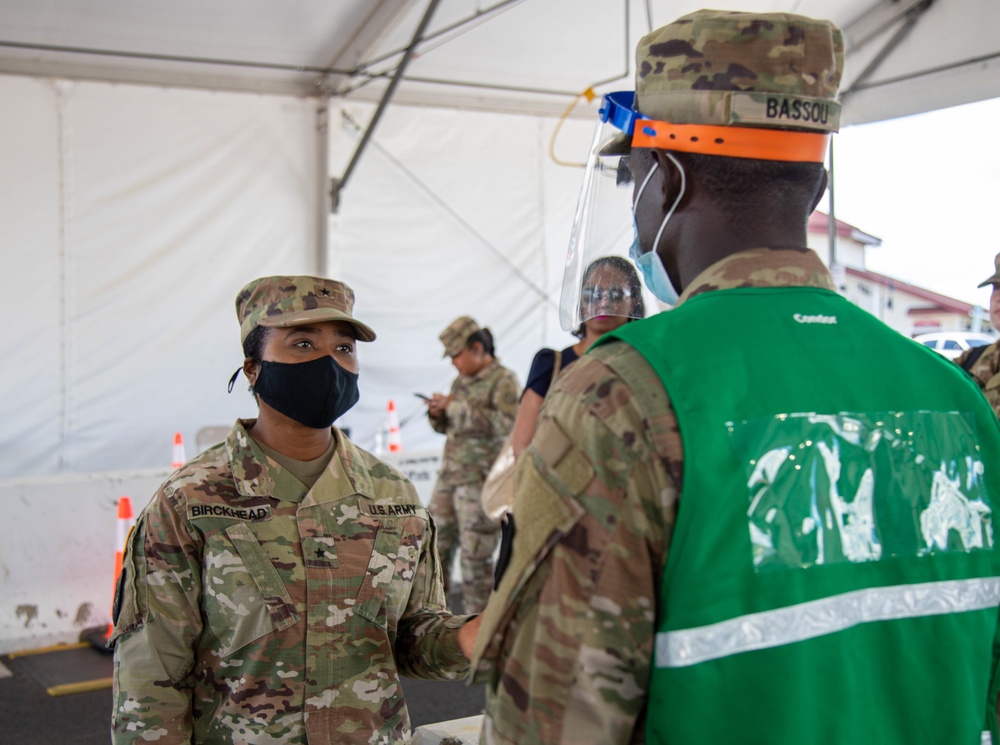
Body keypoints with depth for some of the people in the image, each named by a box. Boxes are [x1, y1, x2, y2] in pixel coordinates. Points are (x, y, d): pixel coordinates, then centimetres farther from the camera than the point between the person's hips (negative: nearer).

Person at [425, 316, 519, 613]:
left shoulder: (504, 381, -8)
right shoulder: (461, 381, 15)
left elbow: (507, 424, -23)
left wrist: (457, 407, -21)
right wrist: (438, 413, 1)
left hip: (482, 480, -8)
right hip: (450, 475, 8)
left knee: (475, 555, -3)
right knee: (436, 546, 10)